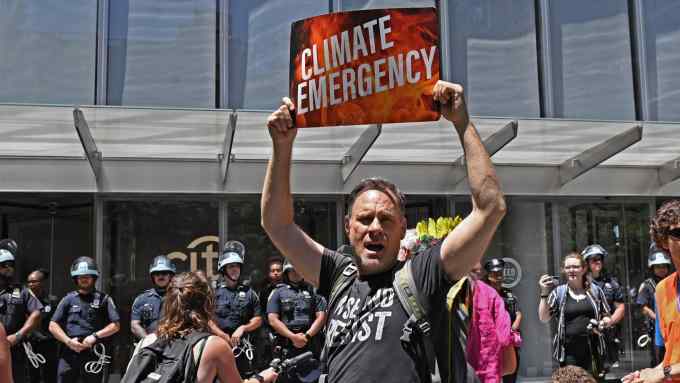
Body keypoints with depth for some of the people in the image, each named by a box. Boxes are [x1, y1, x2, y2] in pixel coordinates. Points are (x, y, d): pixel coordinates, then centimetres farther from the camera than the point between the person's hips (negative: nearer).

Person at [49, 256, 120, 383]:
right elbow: (53, 325, 9)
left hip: (94, 354, -1)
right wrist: (68, 341, -6)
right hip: (69, 353, 1)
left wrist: (95, 336, -9)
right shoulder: (68, 299, 14)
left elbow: (116, 325, 4)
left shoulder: (103, 299, 11)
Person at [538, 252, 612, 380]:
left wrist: (603, 323, -8)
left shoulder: (595, 291, 7)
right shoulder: (558, 293, 4)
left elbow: (607, 317, 15)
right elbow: (544, 318, -2)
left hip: (593, 350, 1)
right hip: (569, 352, -1)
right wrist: (544, 294, -10)